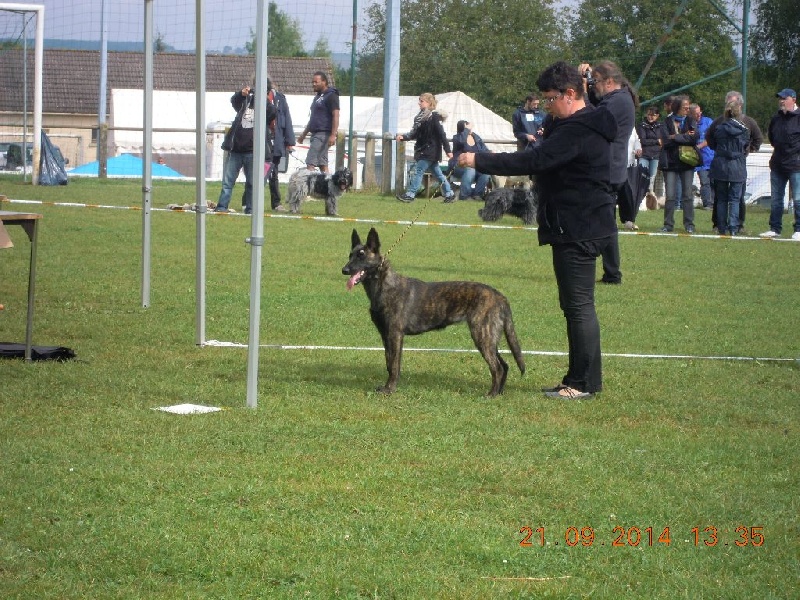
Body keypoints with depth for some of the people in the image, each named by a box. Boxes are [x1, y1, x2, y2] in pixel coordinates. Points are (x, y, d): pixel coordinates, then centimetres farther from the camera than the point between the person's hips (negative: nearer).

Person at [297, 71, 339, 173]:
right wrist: (304, 134, 27)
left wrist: (333, 135, -24)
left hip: (323, 134, -10)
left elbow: (335, 116, -16)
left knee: (310, 162, -15)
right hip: (316, 133, 10)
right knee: (322, 163, 7)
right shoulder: (318, 96, 21)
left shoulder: (331, 96, -9)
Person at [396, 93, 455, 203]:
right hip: (423, 151, 9)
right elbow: (415, 134, 14)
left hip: (430, 151, -9)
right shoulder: (421, 117, 11)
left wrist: (448, 150, -17)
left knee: (418, 171, -10)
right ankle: (449, 194, 19)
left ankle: (410, 195, -8)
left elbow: (442, 135, -15)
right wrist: (403, 137, -1)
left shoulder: (434, 117, -13)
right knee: (437, 173, 13)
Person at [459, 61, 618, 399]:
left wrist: (479, 162, -21)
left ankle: (584, 383, -5)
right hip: (577, 228, 11)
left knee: (579, 304, -8)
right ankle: (581, 379, 18)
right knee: (575, 305, 14)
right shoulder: (582, 125, 16)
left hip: (578, 230, -11)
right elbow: (543, 161, 20)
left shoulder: (577, 132, -20)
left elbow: (534, 161, -25)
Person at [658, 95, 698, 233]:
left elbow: (694, 138, -9)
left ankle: (689, 224, 6)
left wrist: (675, 137, -10)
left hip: (687, 162, 1)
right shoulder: (667, 122, 3)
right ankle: (668, 224, 6)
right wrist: (685, 137, -9)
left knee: (688, 194, 2)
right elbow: (666, 140, -11)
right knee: (670, 196, -1)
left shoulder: (690, 121, 8)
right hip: (670, 162, -1)